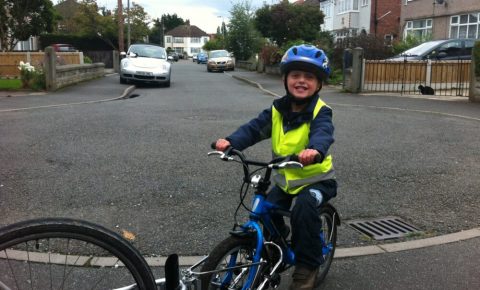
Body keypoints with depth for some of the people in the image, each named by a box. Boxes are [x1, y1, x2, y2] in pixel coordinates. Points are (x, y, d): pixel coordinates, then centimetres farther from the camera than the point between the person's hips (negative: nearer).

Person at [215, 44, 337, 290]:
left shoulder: (321, 112, -17)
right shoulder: (277, 110, -4)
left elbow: (322, 133, -38)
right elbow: (254, 128, -16)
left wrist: (315, 150, -63)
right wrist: (230, 142, -36)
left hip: (317, 179, -5)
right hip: (285, 179, 5)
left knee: (305, 206, -30)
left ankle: (307, 265, -9)